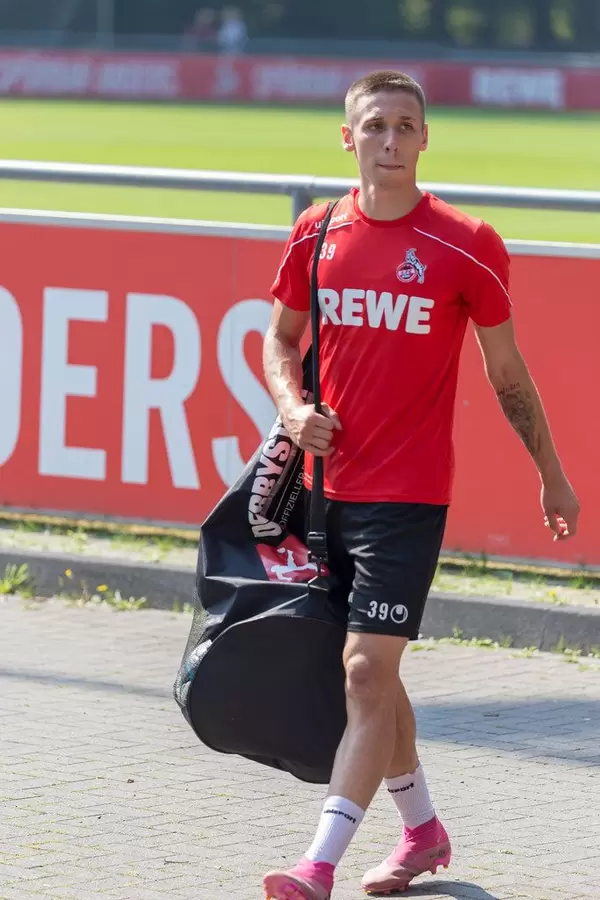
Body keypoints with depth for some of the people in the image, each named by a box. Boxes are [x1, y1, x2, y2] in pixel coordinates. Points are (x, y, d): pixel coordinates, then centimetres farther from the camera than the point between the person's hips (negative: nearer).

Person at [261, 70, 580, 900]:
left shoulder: (466, 247, -7)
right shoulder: (316, 235, 2)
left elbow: (508, 373, 3)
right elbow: (282, 336, 17)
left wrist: (551, 476, 9)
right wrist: (293, 407, -3)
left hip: (409, 495, -5)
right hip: (327, 483, 5)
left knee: (367, 670, -12)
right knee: (368, 672, 14)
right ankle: (423, 831, 32)